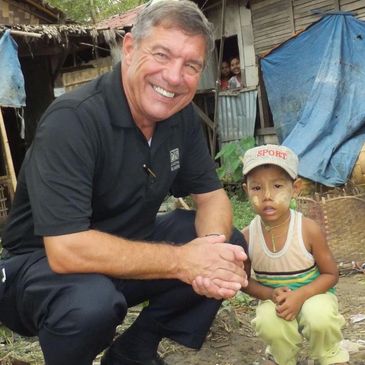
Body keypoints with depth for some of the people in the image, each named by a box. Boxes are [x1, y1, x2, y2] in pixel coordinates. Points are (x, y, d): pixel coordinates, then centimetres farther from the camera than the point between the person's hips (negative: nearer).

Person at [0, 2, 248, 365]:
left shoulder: (182, 117, -5)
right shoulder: (72, 119, -28)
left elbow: (211, 196, 0)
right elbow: (67, 249, -35)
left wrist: (214, 243, -24)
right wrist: (181, 261, -32)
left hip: (125, 248, 7)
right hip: (44, 263, -7)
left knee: (231, 247, -5)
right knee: (90, 301, -38)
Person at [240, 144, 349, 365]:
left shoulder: (309, 230, -21)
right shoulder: (247, 237, -16)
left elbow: (331, 274, -11)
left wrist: (300, 295, -27)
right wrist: (271, 295, -21)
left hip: (312, 294, -1)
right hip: (274, 300, 1)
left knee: (320, 318, -33)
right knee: (269, 325, -30)